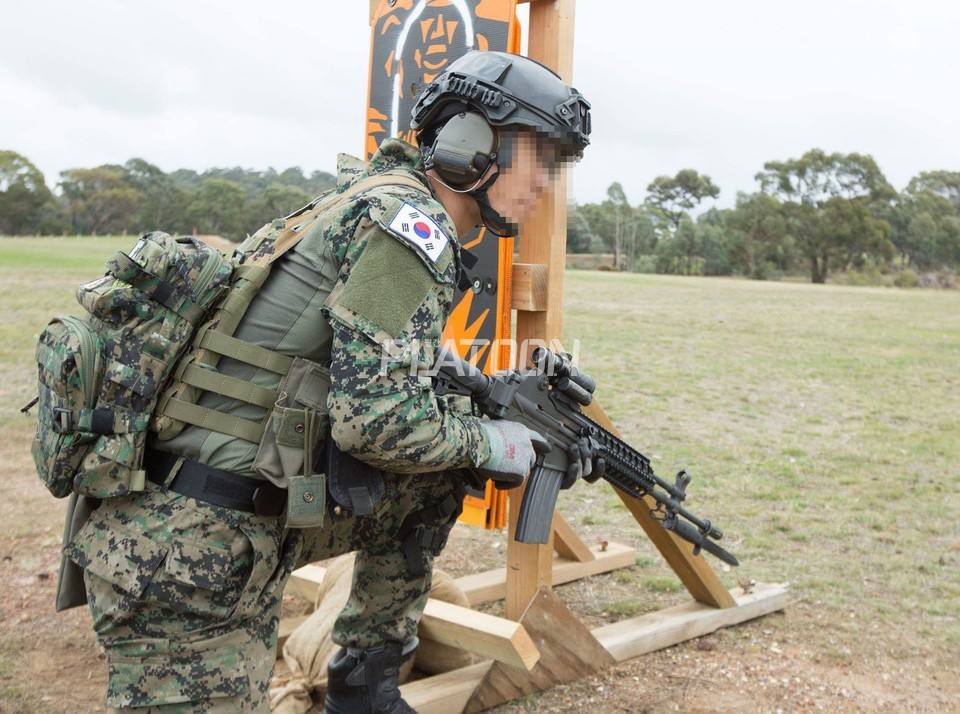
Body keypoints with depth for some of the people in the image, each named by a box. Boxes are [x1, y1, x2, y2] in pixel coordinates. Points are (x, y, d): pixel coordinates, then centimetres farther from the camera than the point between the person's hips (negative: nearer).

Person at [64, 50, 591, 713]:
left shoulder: (390, 204, 13)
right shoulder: (408, 220, -15)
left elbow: (406, 380, 21)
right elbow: (376, 418, -22)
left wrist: (520, 406, 14)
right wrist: (490, 443, -5)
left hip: (268, 504, 9)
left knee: (436, 479, 14)